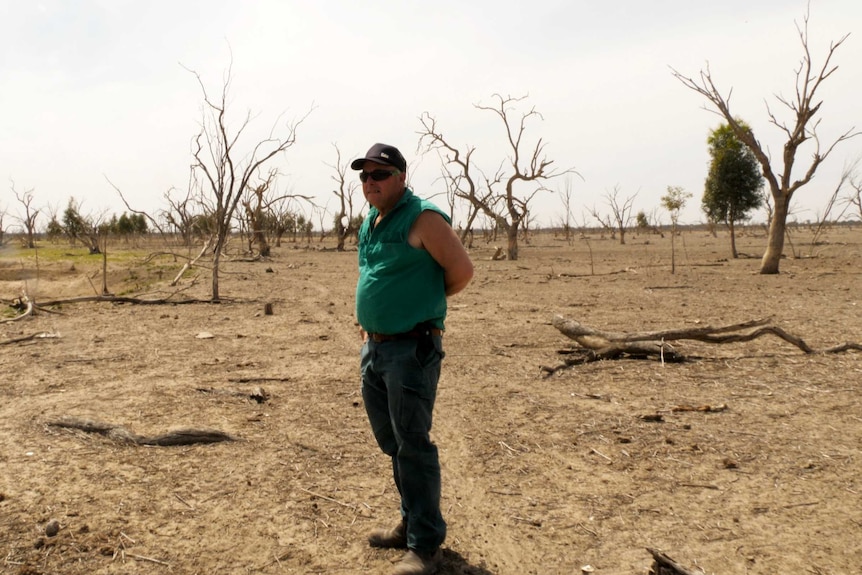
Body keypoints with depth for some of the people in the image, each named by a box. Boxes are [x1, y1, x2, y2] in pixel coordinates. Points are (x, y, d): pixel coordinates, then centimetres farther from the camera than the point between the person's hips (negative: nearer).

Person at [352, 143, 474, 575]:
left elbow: (461, 270, -15)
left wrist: (425, 299, -1)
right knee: (391, 442, 17)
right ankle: (412, 522, 33)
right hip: (374, 347, 9)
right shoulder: (369, 224, 14)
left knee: (412, 446, -4)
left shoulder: (422, 218, -12)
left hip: (411, 349, -9)